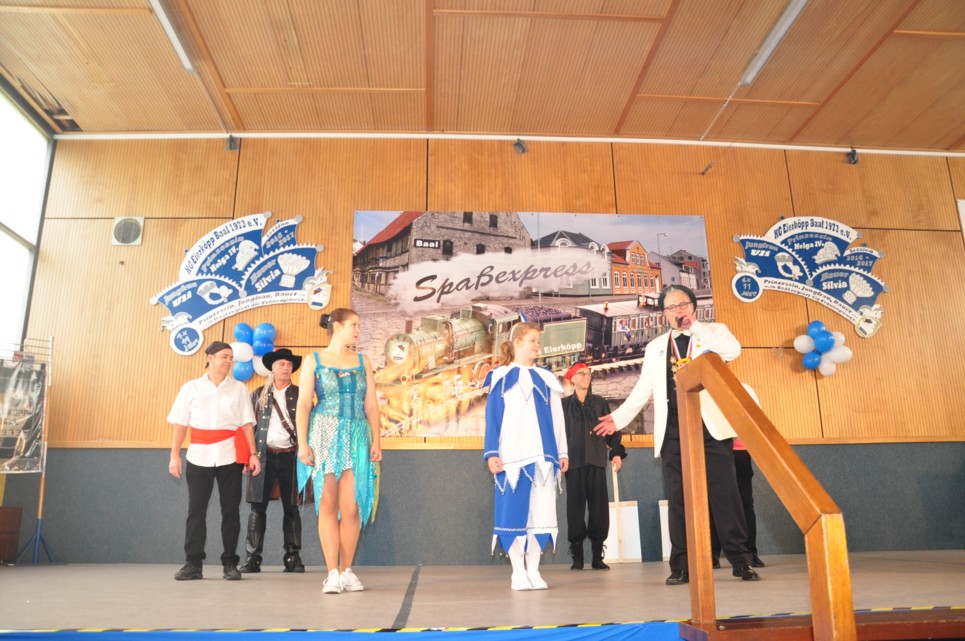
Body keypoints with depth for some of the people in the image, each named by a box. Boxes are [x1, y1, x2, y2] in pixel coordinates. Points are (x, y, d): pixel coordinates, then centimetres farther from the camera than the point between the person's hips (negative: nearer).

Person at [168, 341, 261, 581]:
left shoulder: (238, 389, 9)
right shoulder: (191, 388, 8)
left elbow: (247, 424, 5)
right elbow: (180, 424, 7)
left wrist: (253, 453, -3)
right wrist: (175, 455, -1)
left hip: (230, 457, 0)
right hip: (199, 457, 0)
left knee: (230, 510, 3)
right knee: (196, 510, 2)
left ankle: (230, 563, 10)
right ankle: (193, 563, 10)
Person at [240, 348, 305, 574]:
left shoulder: (299, 394, 8)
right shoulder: (259, 394, 10)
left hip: (290, 456, 0)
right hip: (264, 456, 1)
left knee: (291, 508, 4)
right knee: (258, 507, 1)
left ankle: (293, 557, 9)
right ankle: (253, 557, 8)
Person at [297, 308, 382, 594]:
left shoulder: (362, 362, 13)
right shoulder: (314, 361, 5)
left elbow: (371, 405, 10)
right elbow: (303, 404, -1)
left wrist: (376, 441, 1)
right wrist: (302, 443, -9)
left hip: (356, 437, 2)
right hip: (324, 436, -2)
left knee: (351, 507, -3)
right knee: (327, 505, -2)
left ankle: (347, 570, 9)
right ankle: (332, 572, 4)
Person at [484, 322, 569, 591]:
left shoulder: (545, 379, 14)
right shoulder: (501, 377, 5)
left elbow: (556, 418, 14)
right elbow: (492, 418, 1)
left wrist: (561, 451, 8)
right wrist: (491, 453, -7)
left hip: (542, 455, 3)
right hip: (512, 455, -3)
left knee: (540, 511, 2)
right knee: (514, 511, -3)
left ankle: (533, 570, 11)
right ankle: (518, 572, 7)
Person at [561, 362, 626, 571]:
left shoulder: (600, 402, 14)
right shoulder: (564, 404, 10)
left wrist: (617, 452, 2)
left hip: (597, 461, 1)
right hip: (574, 461, -1)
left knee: (599, 507, -2)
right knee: (575, 506, -3)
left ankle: (597, 556, 6)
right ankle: (577, 557, 4)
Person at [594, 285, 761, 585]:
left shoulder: (714, 331, 10)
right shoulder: (655, 347, 19)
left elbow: (733, 350, -12)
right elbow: (642, 390, 16)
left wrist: (695, 326, -9)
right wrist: (619, 417, 8)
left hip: (711, 427, -2)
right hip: (673, 433, 3)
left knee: (724, 493, -2)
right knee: (678, 498, 1)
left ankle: (741, 561, 9)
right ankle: (681, 567, 7)